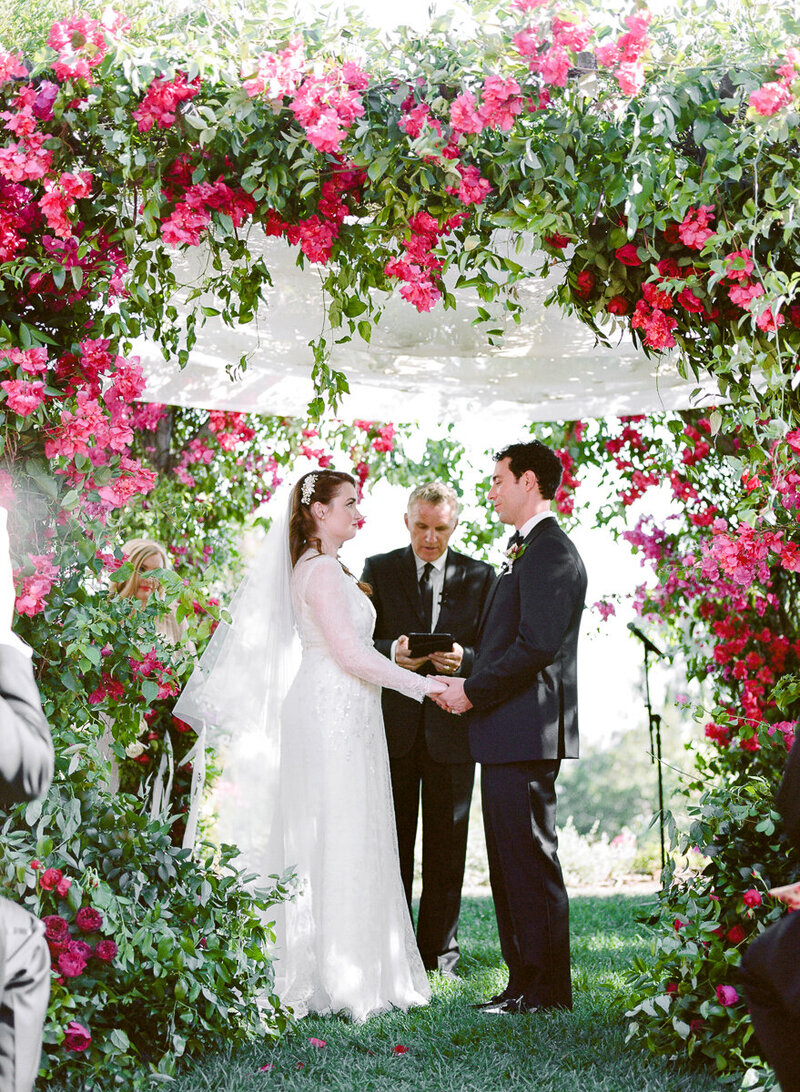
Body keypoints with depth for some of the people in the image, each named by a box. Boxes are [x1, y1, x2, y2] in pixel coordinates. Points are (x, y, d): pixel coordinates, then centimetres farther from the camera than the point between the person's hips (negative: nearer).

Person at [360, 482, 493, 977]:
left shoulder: (479, 576, 7)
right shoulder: (378, 570, 7)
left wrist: (463, 658, -16)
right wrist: (392, 653, -18)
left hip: (451, 727, 0)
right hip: (393, 724, 0)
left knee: (447, 846, 5)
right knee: (392, 843, 4)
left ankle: (439, 955, 14)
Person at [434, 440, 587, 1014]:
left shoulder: (551, 552, -13)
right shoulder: (526, 552, 21)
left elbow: (536, 646, -21)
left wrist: (473, 691, -13)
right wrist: (468, 683, 8)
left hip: (526, 732, -11)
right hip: (508, 735, 11)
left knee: (531, 861, -5)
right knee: (508, 863, 13)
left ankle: (547, 989, 2)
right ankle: (524, 982, 19)